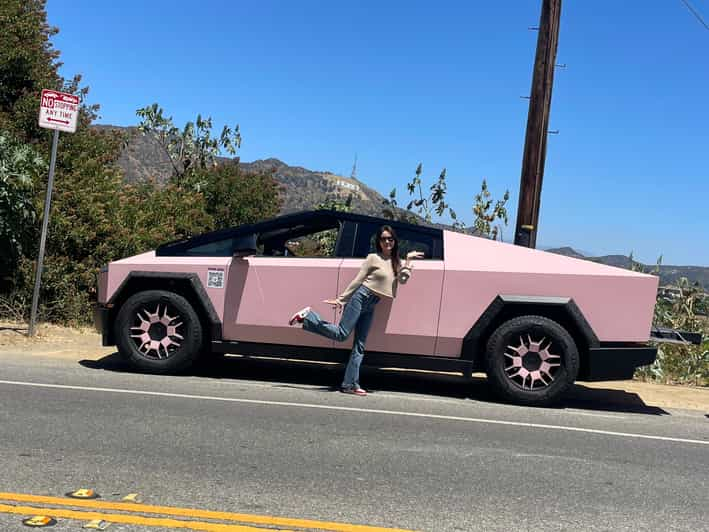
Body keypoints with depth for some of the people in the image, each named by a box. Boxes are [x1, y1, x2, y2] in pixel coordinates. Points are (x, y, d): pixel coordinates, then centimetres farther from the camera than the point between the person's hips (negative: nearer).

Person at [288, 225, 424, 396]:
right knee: (341, 334, -17)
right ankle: (307, 317, -4)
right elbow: (357, 280, -4)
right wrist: (341, 299, -7)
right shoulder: (373, 258, -2)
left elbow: (403, 280, -2)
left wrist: (408, 261, -6)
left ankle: (350, 384, 4)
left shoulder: (396, 262, 14)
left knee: (359, 346, 3)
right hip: (361, 297, -6)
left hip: (371, 306, 6)